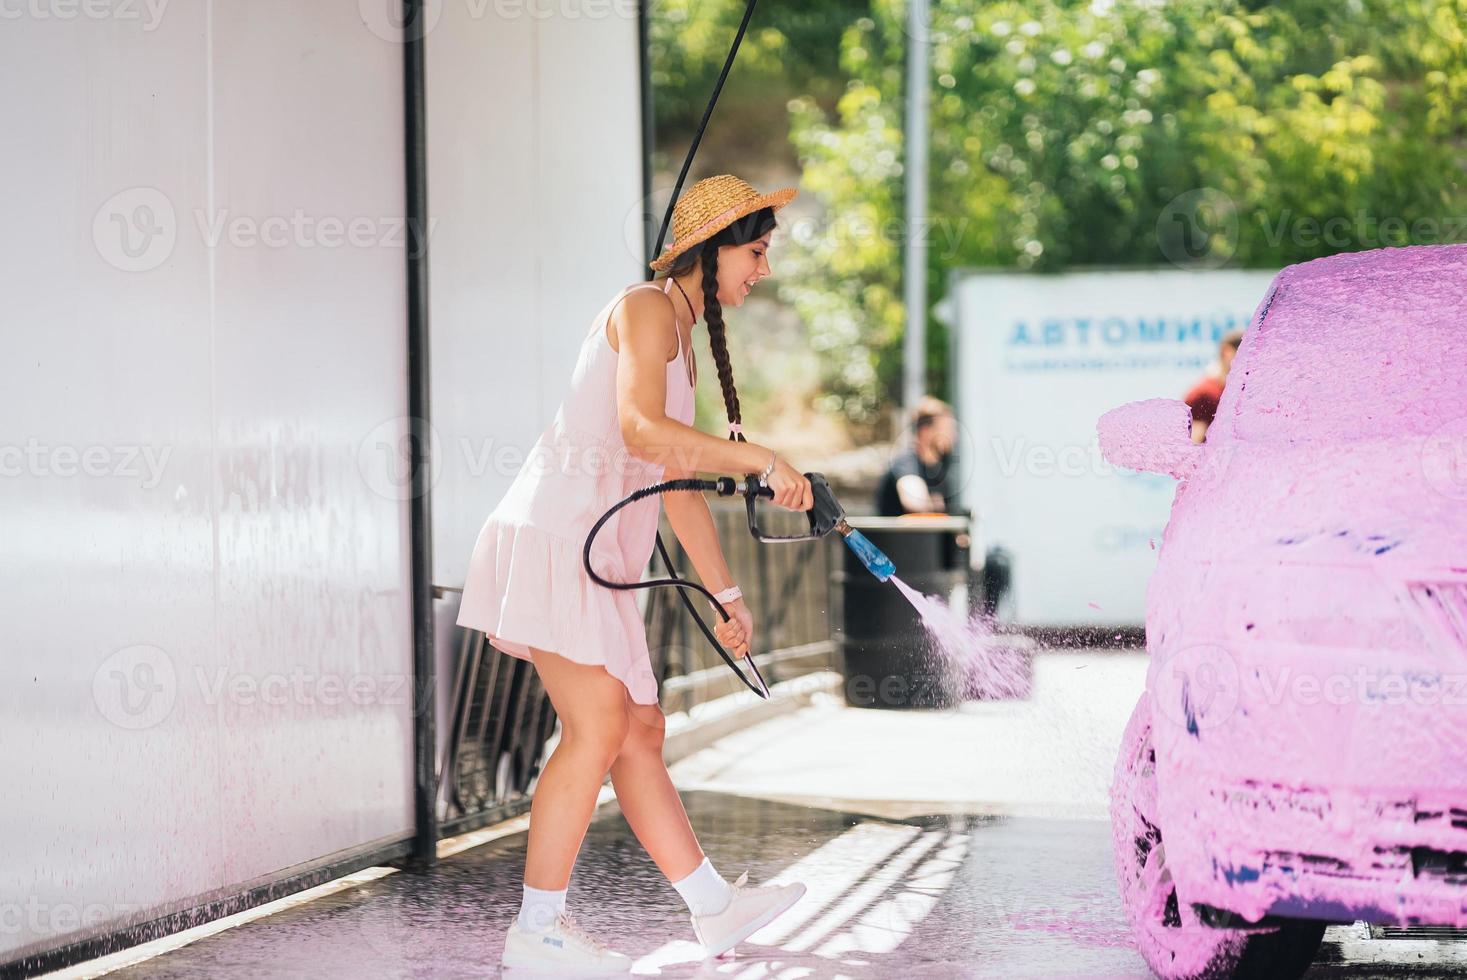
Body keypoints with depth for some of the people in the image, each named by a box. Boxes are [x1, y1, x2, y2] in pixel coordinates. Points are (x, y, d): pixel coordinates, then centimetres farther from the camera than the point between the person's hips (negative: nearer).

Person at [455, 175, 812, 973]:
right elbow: (642, 430, -25)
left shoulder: (684, 339, 22)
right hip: (554, 534, -10)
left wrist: (726, 594, 26)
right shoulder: (645, 309, -8)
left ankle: (713, 909, 13)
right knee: (598, 725, -13)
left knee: (641, 731, 10)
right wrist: (762, 459, -23)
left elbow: (681, 484, 25)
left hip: (597, 555, 10)